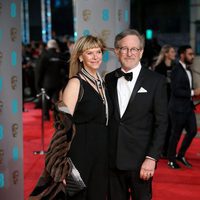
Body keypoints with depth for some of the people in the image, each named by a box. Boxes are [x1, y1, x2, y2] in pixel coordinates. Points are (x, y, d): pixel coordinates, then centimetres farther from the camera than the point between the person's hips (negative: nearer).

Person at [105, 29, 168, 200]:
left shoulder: (156, 81, -5)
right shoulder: (109, 79, 6)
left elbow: (161, 123, -6)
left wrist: (151, 158, -12)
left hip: (140, 160, -3)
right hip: (112, 159, 3)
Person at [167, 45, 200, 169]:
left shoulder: (188, 70, 12)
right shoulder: (177, 71, -16)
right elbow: (176, 91, -22)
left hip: (188, 107, 8)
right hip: (178, 108, -8)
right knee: (176, 134, 3)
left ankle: (181, 155, 25)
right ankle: (171, 160, 18)